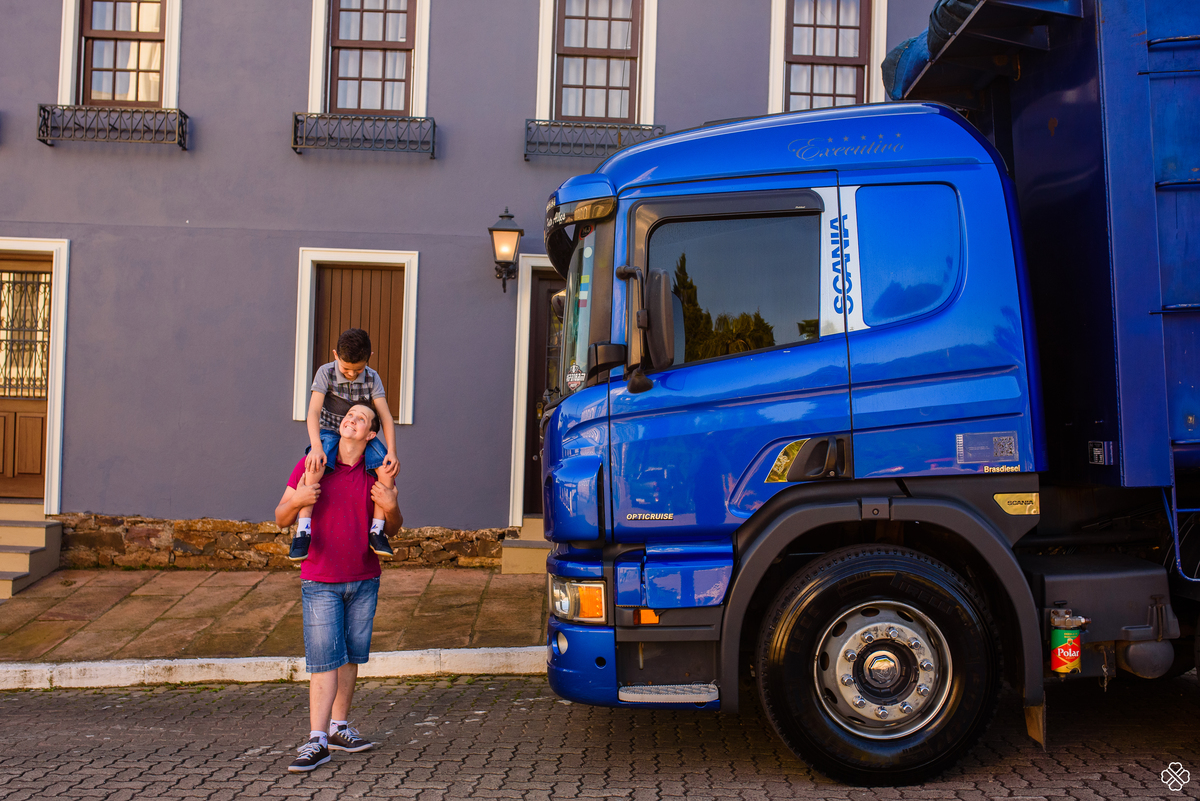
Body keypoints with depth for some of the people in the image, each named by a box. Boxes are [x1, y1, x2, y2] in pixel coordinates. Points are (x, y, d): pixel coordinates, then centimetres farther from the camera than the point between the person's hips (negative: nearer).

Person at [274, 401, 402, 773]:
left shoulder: (378, 473, 2)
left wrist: (390, 507, -20)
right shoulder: (312, 465, -3)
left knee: (351, 656, 10)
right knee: (324, 659, -7)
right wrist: (297, 501, -24)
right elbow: (281, 519, -1)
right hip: (321, 581, -3)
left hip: (364, 580, 3)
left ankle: (338, 727, 21)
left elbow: (392, 529, 3)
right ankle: (317, 741, -4)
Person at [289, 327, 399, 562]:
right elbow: (313, 412, -19)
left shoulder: (372, 378, -5)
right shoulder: (326, 373, -11)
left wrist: (391, 450, -24)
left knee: (386, 465, -25)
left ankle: (377, 529, -15)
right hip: (329, 431, -2)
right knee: (316, 464, -35)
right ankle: (303, 530, -33)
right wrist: (316, 446, -35)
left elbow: (385, 415, -10)